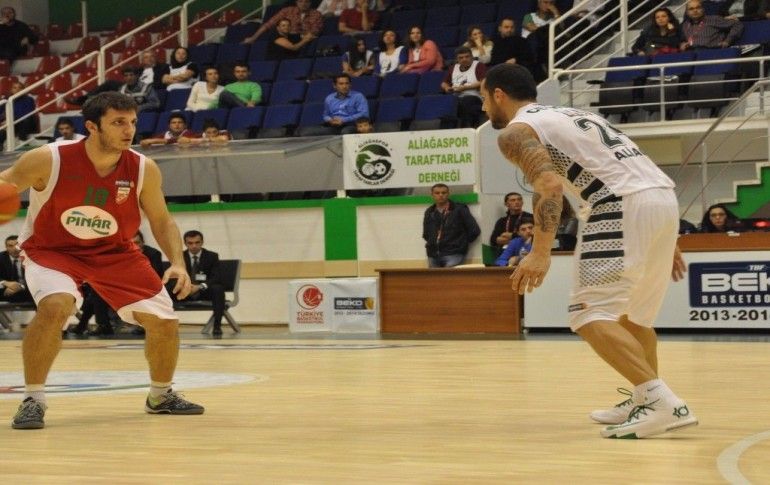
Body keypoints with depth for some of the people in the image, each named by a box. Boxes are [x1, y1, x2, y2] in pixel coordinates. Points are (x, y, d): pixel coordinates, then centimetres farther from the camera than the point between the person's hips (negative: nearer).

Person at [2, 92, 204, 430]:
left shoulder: (143, 170, -15)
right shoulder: (48, 160, -24)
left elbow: (161, 221, -2)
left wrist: (177, 263, -16)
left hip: (114, 253, 4)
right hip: (51, 250, -4)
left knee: (164, 322, 0)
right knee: (54, 306, -34)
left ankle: (161, 396, 28)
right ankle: (32, 400, -19)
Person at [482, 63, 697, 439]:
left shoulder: (516, 131, 5)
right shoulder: (572, 115, 31)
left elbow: (549, 184, -14)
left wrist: (541, 253, -21)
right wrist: (665, 243, 31)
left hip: (624, 205, -9)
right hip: (665, 196, 9)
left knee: (590, 313, -8)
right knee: (631, 310, 24)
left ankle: (662, 402, -21)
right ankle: (644, 402, 31)